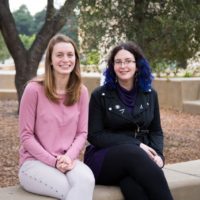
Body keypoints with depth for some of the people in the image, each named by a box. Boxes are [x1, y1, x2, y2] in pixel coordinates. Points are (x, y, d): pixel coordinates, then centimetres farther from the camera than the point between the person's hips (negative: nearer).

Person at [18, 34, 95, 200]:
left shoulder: (81, 92, 5)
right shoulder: (34, 89, -8)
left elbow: (82, 133, 5)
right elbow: (26, 136, -7)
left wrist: (69, 157, -14)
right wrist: (53, 161, -14)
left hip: (68, 161, 4)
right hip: (34, 162, -4)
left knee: (86, 181, -31)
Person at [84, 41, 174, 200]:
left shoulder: (149, 94, 11)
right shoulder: (100, 95, 1)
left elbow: (156, 131, 15)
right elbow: (95, 135, -6)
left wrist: (158, 155, -8)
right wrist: (136, 145, -16)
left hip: (140, 157, 2)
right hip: (105, 159, -2)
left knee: (134, 185, -36)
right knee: (133, 153, -38)